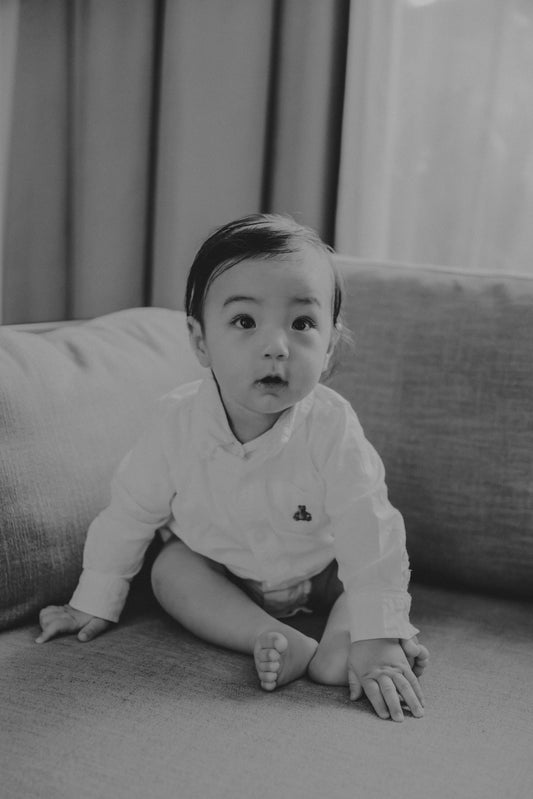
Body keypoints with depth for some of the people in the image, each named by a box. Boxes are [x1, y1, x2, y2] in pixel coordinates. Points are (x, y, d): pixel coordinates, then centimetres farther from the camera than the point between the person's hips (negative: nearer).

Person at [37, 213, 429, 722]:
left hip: (320, 572, -1)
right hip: (218, 571, 1)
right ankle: (280, 640, -30)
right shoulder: (176, 423, -28)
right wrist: (94, 605, -7)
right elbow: (127, 517, -14)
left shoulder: (332, 430, -33)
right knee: (169, 569, -23)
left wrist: (378, 644, -37)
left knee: (379, 559, -19)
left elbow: (370, 539, -31)